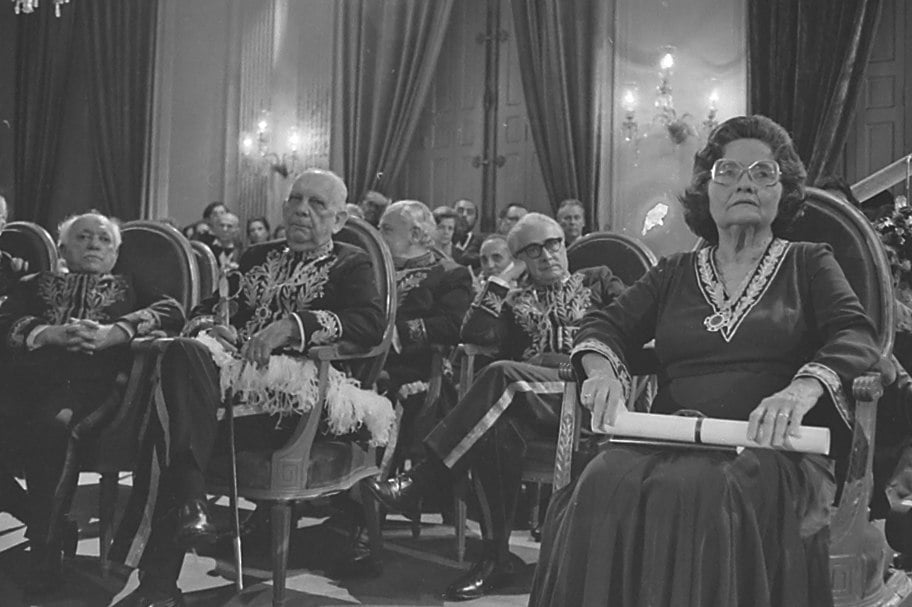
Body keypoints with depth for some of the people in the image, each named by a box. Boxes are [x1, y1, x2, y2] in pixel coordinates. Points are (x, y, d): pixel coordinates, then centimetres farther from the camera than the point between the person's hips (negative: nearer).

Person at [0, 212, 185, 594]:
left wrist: (112, 332, -9)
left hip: (92, 378, -2)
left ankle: (44, 558, -31)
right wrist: (51, 333, -8)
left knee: (51, 426, -36)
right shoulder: (36, 284, 33)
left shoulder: (131, 290, 29)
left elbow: (172, 312, 8)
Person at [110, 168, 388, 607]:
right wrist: (211, 328, 2)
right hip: (232, 365, 5)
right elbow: (205, 309, 28)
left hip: (294, 387, -5)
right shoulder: (258, 258, 31)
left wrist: (292, 323, -17)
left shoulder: (350, 265, 14)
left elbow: (372, 323, -6)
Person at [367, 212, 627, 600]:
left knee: (502, 375, -33)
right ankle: (496, 556, -30)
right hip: (527, 402, 3)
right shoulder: (515, 300, 28)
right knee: (497, 430, -36)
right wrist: (502, 280, 12)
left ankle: (419, 481, -34)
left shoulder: (597, 281, 24)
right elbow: (476, 334, 11)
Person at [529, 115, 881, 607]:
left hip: (771, 446, -2)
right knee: (603, 486, -32)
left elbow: (855, 337, 1)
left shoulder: (810, 264, 16)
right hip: (671, 441, 2)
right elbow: (606, 323, 16)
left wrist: (803, 389, -21)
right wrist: (602, 367, -10)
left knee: (695, 490, -37)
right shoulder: (675, 273, 23)